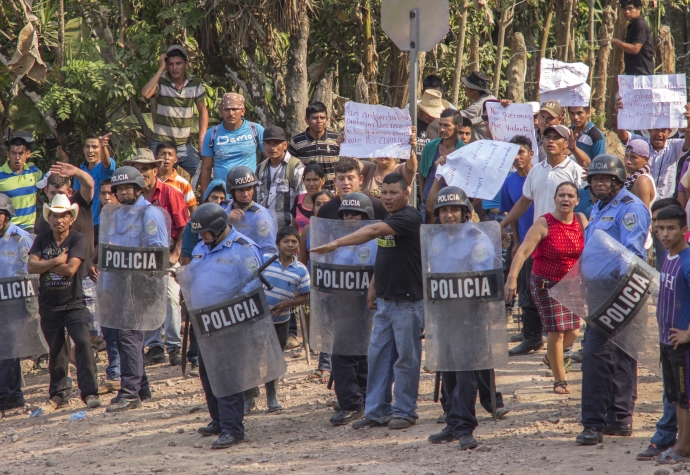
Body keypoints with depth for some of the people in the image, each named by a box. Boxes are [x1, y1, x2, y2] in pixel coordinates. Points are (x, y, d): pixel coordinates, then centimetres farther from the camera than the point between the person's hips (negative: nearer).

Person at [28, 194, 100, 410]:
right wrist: (56, 261, -17)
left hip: (73, 305, -3)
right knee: (56, 352, 12)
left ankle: (90, 392, -16)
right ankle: (59, 394, 26)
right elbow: (31, 267, -10)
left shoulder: (78, 239, -8)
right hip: (49, 306, 3)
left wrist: (45, 264, -10)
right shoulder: (42, 240, 3)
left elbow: (71, 269, -20)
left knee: (83, 343, -18)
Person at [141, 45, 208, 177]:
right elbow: (145, 94, -28)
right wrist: (161, 69, -21)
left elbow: (203, 110, 12)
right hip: (161, 145, -3)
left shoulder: (195, 83, 3)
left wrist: (202, 137, -1)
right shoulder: (160, 81, -8)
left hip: (186, 146, 3)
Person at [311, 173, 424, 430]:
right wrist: (373, 287, 16)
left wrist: (337, 243, -34)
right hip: (384, 300, 9)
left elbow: (372, 231, -28)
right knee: (378, 356, 9)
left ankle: (404, 411, 9)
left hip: (407, 301, -9)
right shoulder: (387, 219, 13)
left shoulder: (409, 218, -16)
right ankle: (376, 411, 14)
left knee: (405, 358, -1)